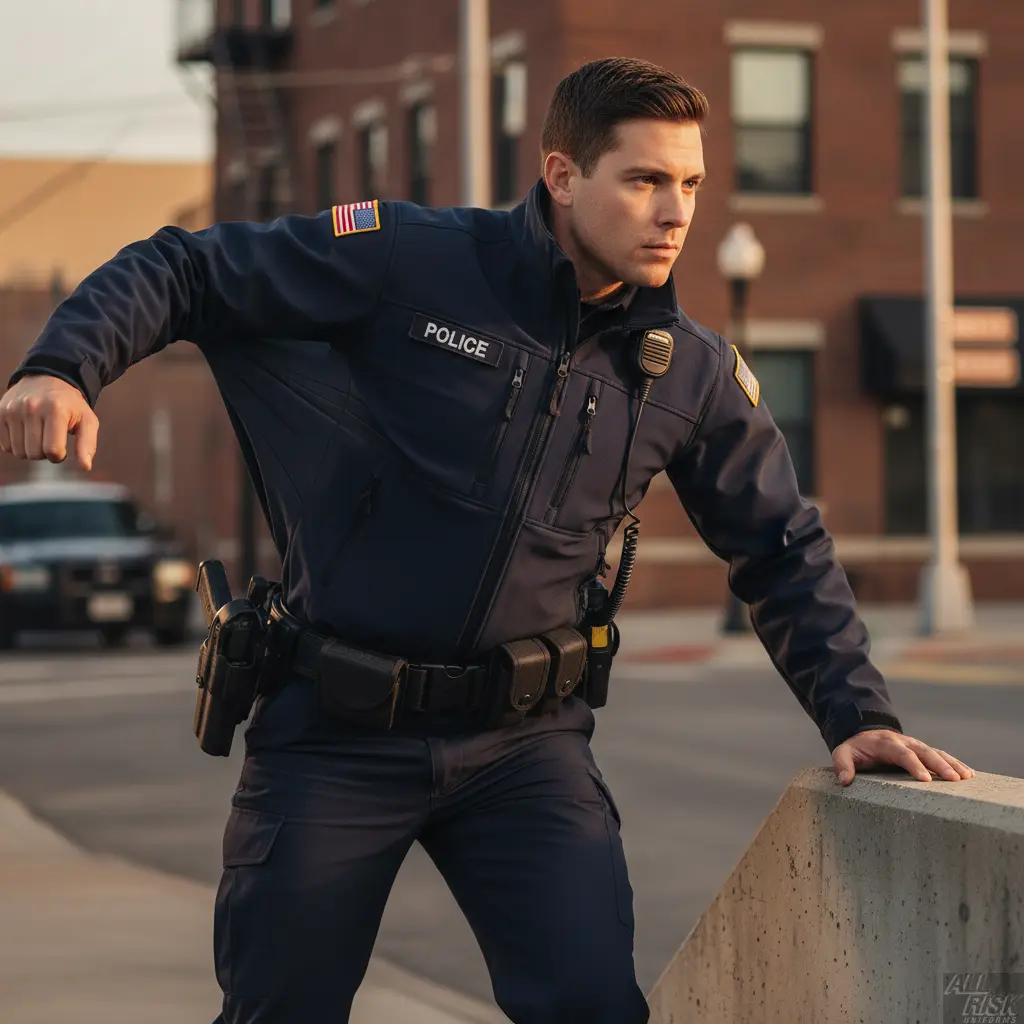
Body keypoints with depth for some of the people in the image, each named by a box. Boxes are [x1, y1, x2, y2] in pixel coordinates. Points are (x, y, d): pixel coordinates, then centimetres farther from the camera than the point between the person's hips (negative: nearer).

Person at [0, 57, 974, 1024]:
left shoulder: (694, 373, 2)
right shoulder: (409, 261, -10)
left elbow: (783, 552, 12)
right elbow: (177, 272, -7)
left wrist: (856, 714, 3)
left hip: (525, 744, 2)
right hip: (335, 733, -2)